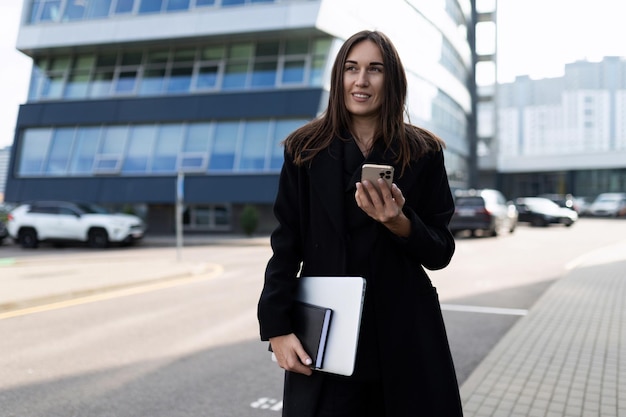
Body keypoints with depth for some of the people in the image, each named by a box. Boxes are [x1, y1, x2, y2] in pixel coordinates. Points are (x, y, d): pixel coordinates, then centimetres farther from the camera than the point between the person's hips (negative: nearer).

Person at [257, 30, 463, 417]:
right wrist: (277, 327, -7)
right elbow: (286, 246, 1)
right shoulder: (306, 150, 2)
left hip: (405, 333, 1)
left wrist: (400, 224, -18)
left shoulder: (423, 153, 2)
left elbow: (441, 253, 2)